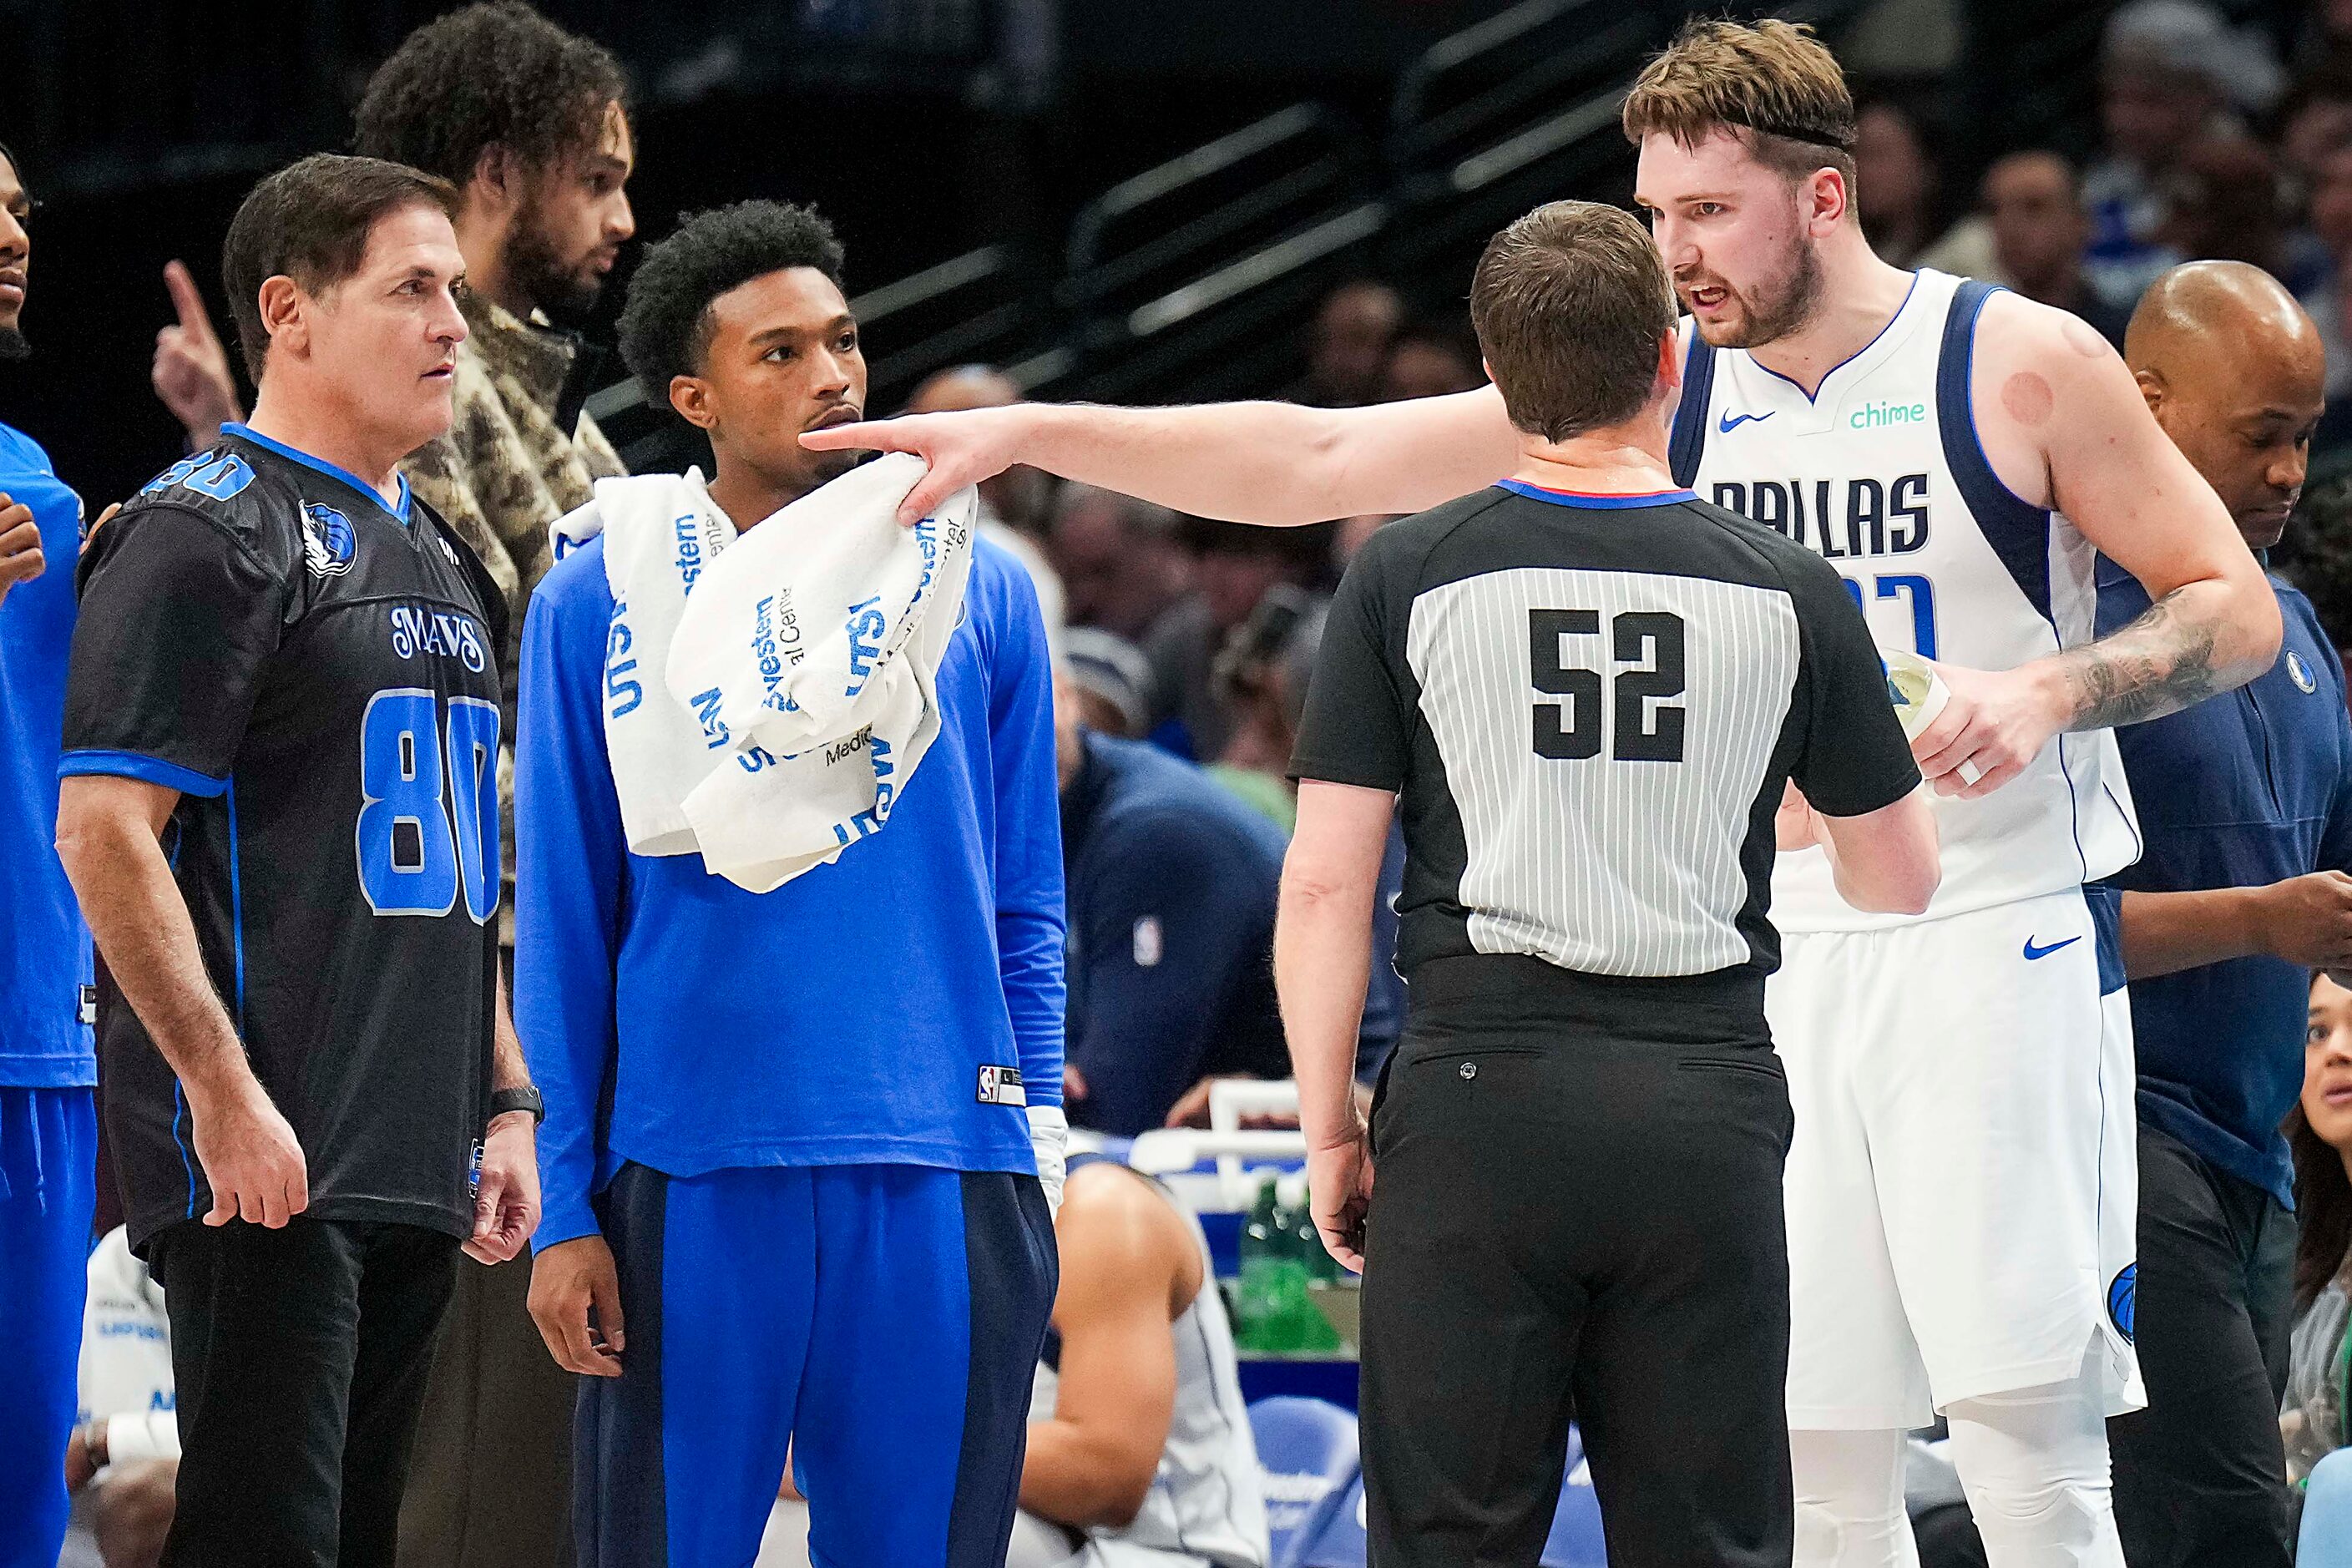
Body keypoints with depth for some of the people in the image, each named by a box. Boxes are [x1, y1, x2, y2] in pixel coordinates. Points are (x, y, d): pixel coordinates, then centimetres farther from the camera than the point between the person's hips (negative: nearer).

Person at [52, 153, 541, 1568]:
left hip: (417, 1172, 9)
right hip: (264, 1169, -9)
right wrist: (225, 1093, -20)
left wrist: (505, 1101, 19)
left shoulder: (442, 562, 21)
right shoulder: (210, 533, -7)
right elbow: (104, 831, -16)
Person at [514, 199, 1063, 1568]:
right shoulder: (601, 603, 4)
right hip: (693, 1180, -2)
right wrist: (566, 1209, -1)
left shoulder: (984, 593, 9)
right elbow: (564, 931, 4)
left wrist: (1035, 1149, 5)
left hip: (940, 1177, 2)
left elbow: (1026, 908, 13)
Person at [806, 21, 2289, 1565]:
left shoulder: (2021, 362, -4)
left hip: (1995, 941, -4)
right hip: (1768, 964, 4)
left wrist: (2049, 691, -18)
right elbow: (1319, 463, 6)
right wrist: (1030, 433, -1)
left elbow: (2237, 608, 0)